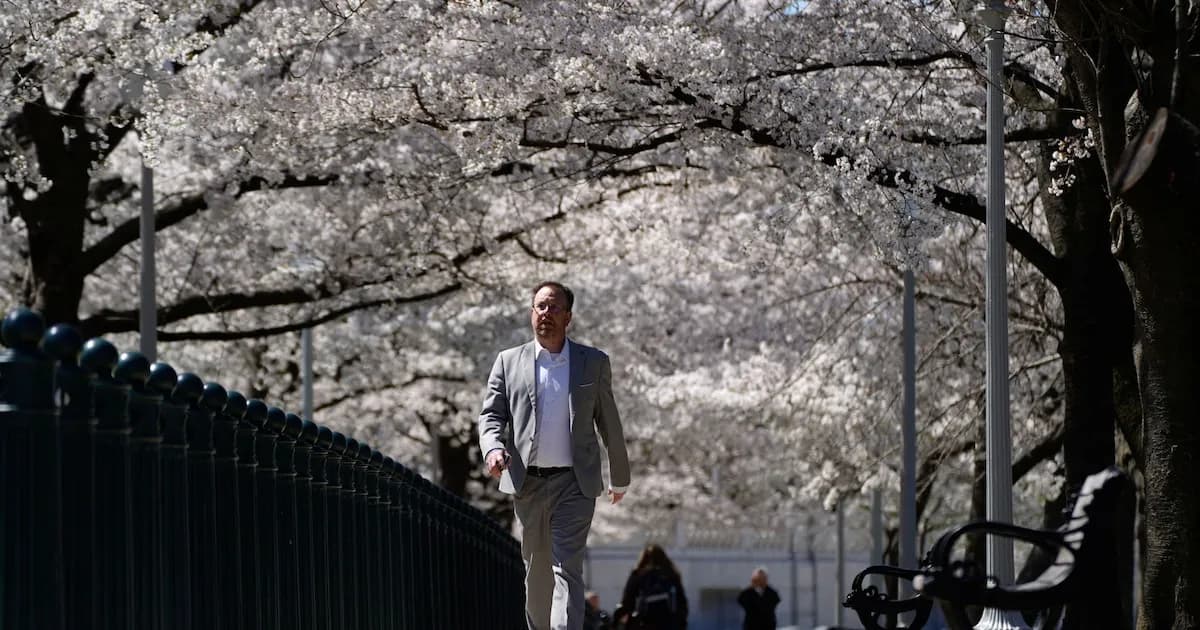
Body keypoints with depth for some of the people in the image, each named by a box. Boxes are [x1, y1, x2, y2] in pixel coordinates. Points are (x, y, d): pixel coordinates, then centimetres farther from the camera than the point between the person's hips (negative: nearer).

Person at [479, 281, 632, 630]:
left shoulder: (594, 363, 5)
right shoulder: (508, 362, 7)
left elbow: (609, 422, 11)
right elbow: (491, 414, 3)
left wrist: (620, 479, 18)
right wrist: (493, 449, -18)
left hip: (574, 483, -2)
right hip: (527, 483, 2)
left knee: (567, 569, -12)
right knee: (536, 570, 12)